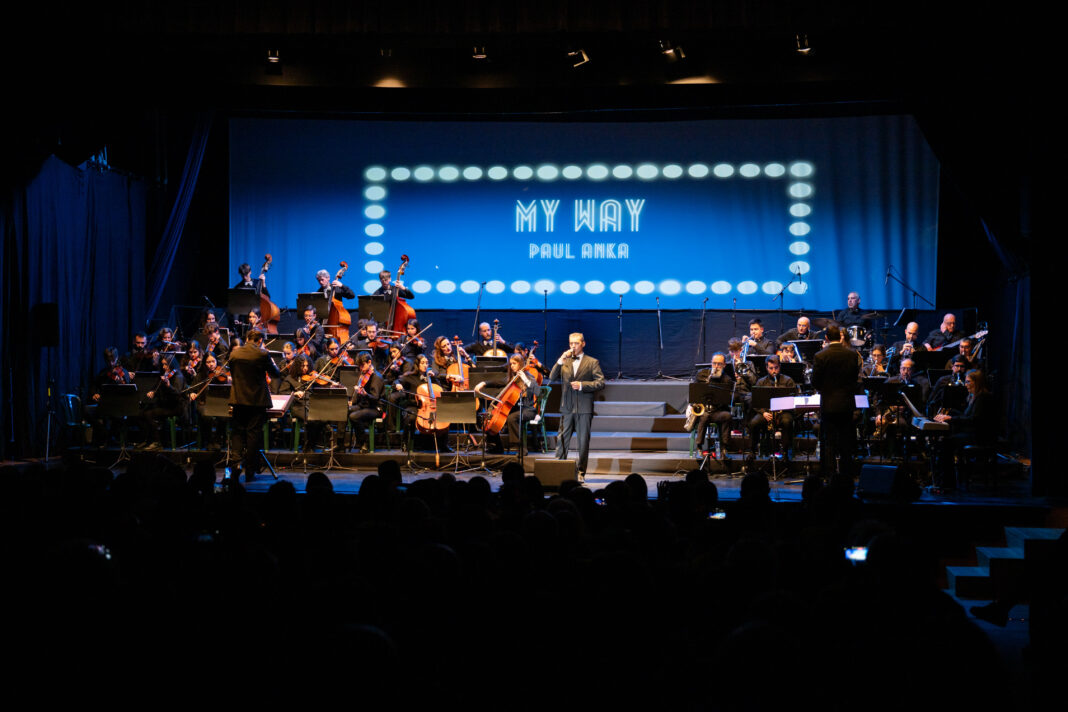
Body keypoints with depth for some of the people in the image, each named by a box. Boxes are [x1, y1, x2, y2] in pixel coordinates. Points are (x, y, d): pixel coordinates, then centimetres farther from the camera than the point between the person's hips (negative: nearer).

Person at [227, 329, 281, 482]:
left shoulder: (234, 353, 0)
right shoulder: (262, 354, -12)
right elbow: (276, 374, -2)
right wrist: (272, 364, 18)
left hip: (238, 400, 3)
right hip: (257, 400, -3)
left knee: (237, 432, 13)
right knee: (253, 434, 3)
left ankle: (236, 460, -8)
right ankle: (250, 472, 6)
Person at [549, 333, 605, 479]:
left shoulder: (592, 362, 5)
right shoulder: (565, 361, 15)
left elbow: (600, 382, -3)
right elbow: (552, 378, 4)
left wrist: (582, 385, -13)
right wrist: (560, 361, -8)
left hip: (584, 408, -3)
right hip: (567, 407, 3)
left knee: (583, 442, 1)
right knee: (562, 440, -1)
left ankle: (581, 472, 7)